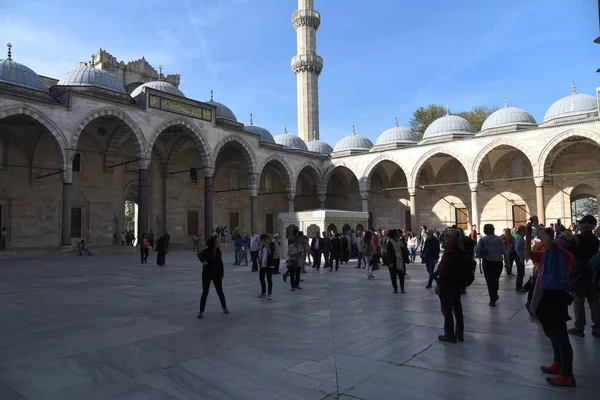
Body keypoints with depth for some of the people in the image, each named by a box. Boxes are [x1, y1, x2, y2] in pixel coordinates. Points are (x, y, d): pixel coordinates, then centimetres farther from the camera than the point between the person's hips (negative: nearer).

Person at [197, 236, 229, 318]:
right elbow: (199, 255, -32)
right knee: (205, 292, -1)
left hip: (217, 275, 3)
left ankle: (224, 307, 28)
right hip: (207, 275, -3)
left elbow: (220, 263, 4)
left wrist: (222, 274, 2)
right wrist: (203, 260, -53)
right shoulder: (206, 251, -13)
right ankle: (201, 311, 7)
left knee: (220, 291, 12)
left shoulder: (218, 252, -1)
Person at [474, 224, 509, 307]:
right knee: (496, 280, 21)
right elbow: (505, 252, 0)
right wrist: (507, 263, 7)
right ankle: (495, 296, 36)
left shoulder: (483, 239, -6)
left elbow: (476, 250, -15)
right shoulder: (499, 239, -2)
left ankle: (492, 300, 9)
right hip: (498, 262, 2)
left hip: (487, 263, -2)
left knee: (490, 281, 7)